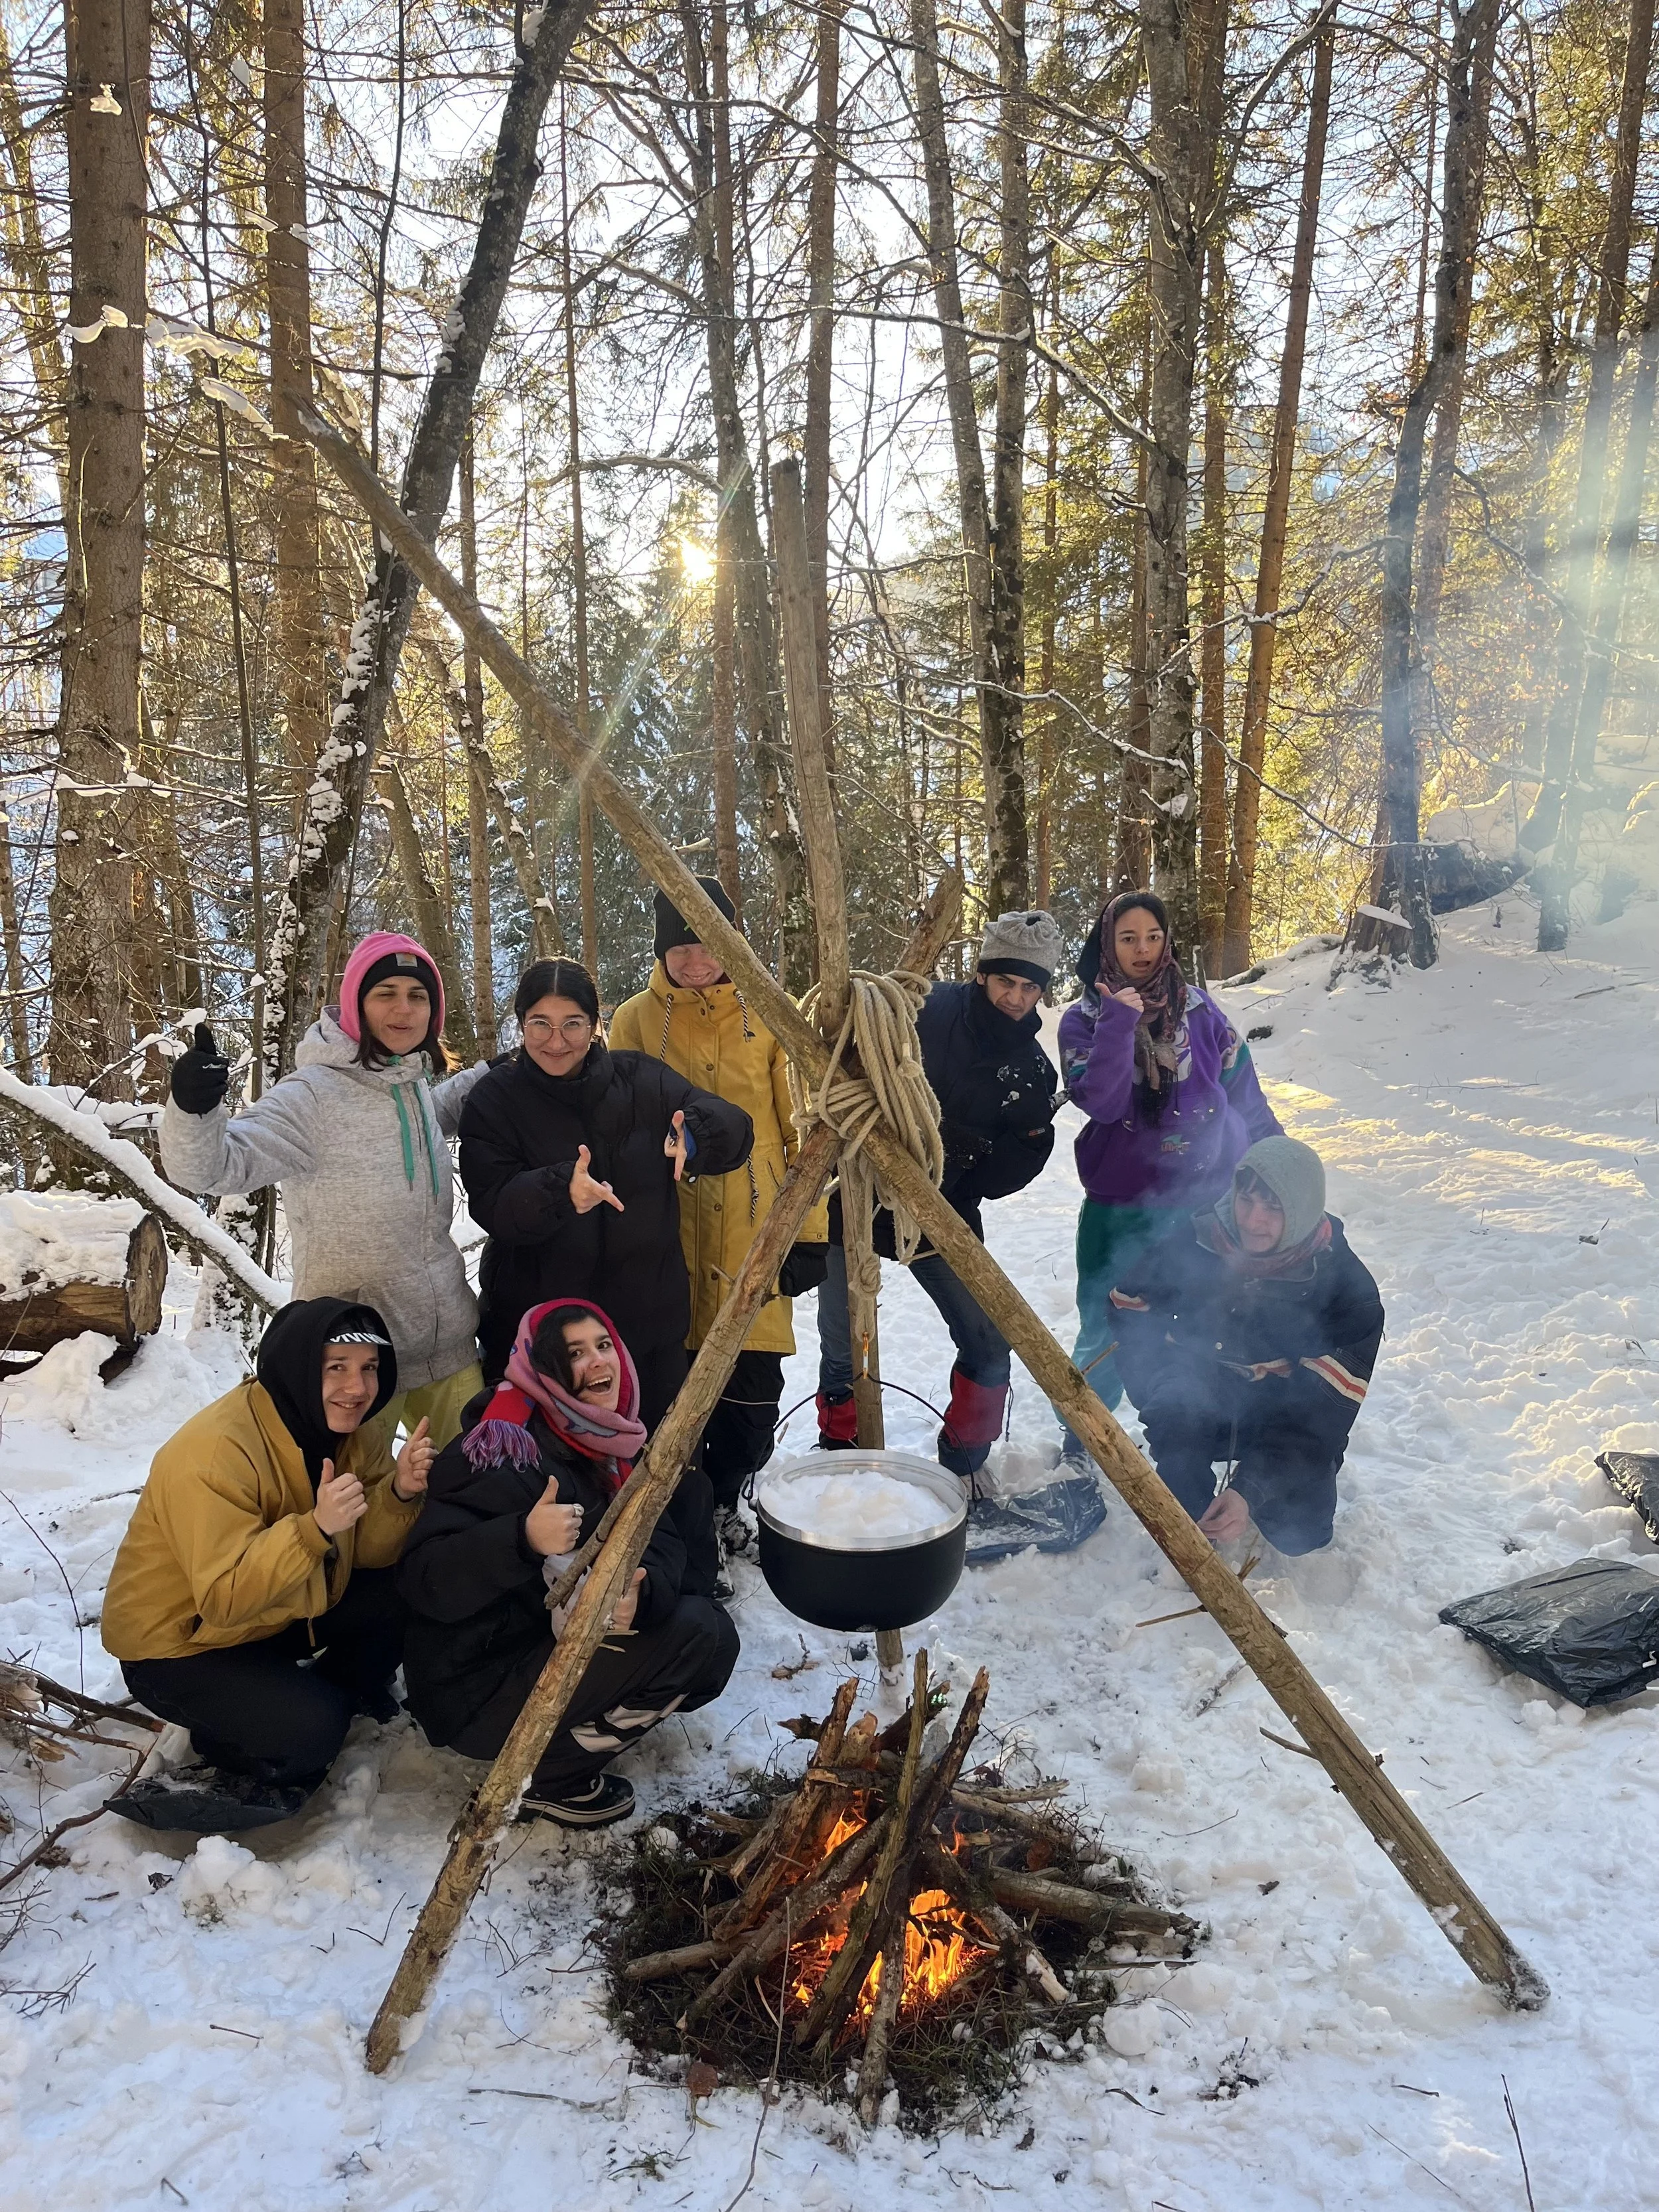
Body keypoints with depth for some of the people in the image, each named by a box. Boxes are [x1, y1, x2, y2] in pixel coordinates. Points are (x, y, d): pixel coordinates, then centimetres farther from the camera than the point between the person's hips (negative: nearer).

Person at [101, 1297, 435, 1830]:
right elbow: (225, 1598, -34)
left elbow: (367, 1554, -8)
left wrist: (400, 1494, -27)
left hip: (281, 1613, 7)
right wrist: (314, 1528, -46)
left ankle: (332, 1698, 10)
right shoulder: (215, 1451, -30)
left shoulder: (349, 1429, -7)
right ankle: (226, 1750, 4)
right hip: (179, 1645, -7)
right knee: (311, 1728, -28)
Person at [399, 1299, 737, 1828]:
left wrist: (641, 1590, -29)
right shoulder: (508, 1449, -22)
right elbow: (424, 1580, -28)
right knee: (693, 1633, -19)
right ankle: (547, 1777, -7)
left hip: (560, 1645, 8)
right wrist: (523, 1540, -44)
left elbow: (661, 1538, -6)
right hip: (479, 1690, -8)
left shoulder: (611, 1444, 3)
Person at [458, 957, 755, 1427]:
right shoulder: (494, 1100, -4)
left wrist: (694, 1138, -29)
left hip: (649, 1320, 2)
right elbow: (492, 1206, -16)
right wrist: (560, 1190, -36)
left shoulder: (642, 1080, 1)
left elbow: (735, 1129, -6)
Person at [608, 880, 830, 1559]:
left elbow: (801, 1132, 4)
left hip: (755, 1238, 0)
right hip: (668, 1242, 0)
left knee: (752, 1392, 3)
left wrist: (809, 1234, 1)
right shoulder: (635, 1021, 2)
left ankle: (723, 1502, 29)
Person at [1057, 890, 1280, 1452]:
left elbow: (1245, 1095, 8)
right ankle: (1079, 1451, 25)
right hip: (1118, 1210, -1)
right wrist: (1121, 1022, -22)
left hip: (1205, 1200, 1)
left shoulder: (1198, 1009, 3)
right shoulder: (1083, 1020, 0)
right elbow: (1100, 1102, -16)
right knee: (1105, 1340, 6)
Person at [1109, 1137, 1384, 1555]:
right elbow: (1129, 1304, 4)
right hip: (1201, 1389, 0)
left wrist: (1250, 1490, -32)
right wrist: (1161, 1389, -9)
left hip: (1286, 1415, 1)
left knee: (1299, 1530, -16)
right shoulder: (1194, 1241, -14)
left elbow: (1324, 1411, -21)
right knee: (1172, 1416, -34)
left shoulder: (1347, 1287, -18)